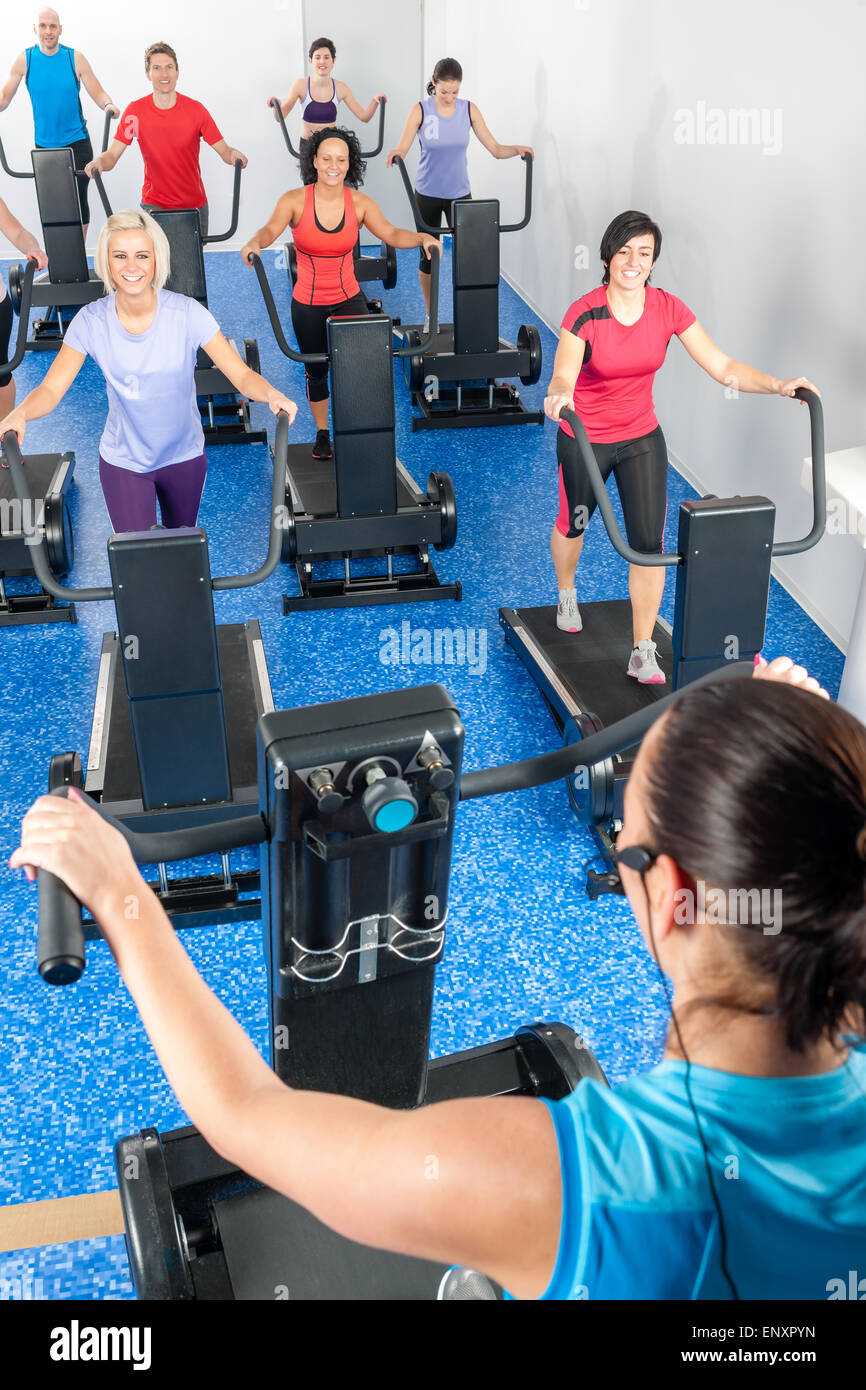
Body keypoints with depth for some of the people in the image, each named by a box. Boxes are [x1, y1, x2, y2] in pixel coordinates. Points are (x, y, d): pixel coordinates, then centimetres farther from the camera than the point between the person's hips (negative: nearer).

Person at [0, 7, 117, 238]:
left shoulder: (75, 58, -3)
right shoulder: (25, 59, -1)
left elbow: (97, 92, -2)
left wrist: (108, 105, -23)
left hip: (77, 142, -2)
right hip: (44, 144, 2)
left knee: (78, 199, -6)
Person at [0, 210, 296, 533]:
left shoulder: (188, 313, -18)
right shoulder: (91, 321, -15)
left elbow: (241, 375, -21)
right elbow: (51, 389, -15)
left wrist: (271, 394, -43)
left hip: (184, 455, 1)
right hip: (123, 461, -1)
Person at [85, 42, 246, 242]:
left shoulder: (195, 110, -5)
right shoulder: (135, 111, -5)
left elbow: (224, 151, -6)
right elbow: (112, 155, -5)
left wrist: (234, 155, -30)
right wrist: (99, 162, -28)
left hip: (194, 205, 1)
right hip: (153, 206, -1)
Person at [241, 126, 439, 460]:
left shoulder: (359, 203, -7)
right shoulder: (295, 200, -11)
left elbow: (391, 234, -17)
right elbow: (271, 229, -25)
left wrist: (422, 238, -38)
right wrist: (255, 243, -49)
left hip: (348, 299, 0)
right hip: (308, 304, 0)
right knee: (316, 370, 14)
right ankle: (322, 433, 35)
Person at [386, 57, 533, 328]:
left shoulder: (469, 110, -2)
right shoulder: (421, 110, -8)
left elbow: (495, 149, -2)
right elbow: (402, 148, -15)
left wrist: (517, 149, -23)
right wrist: (396, 153, -39)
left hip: (459, 194, 1)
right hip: (428, 194, -1)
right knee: (428, 255, 6)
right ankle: (430, 315, 21)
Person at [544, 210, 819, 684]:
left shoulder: (669, 310, -12)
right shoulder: (584, 314, -22)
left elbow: (723, 367, -13)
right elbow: (562, 378, -37)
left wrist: (778, 385, -29)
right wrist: (560, 395, -61)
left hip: (643, 438, 2)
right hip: (584, 440, -2)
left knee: (649, 544, -3)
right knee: (573, 523, 20)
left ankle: (643, 654, 8)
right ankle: (567, 593, 54)